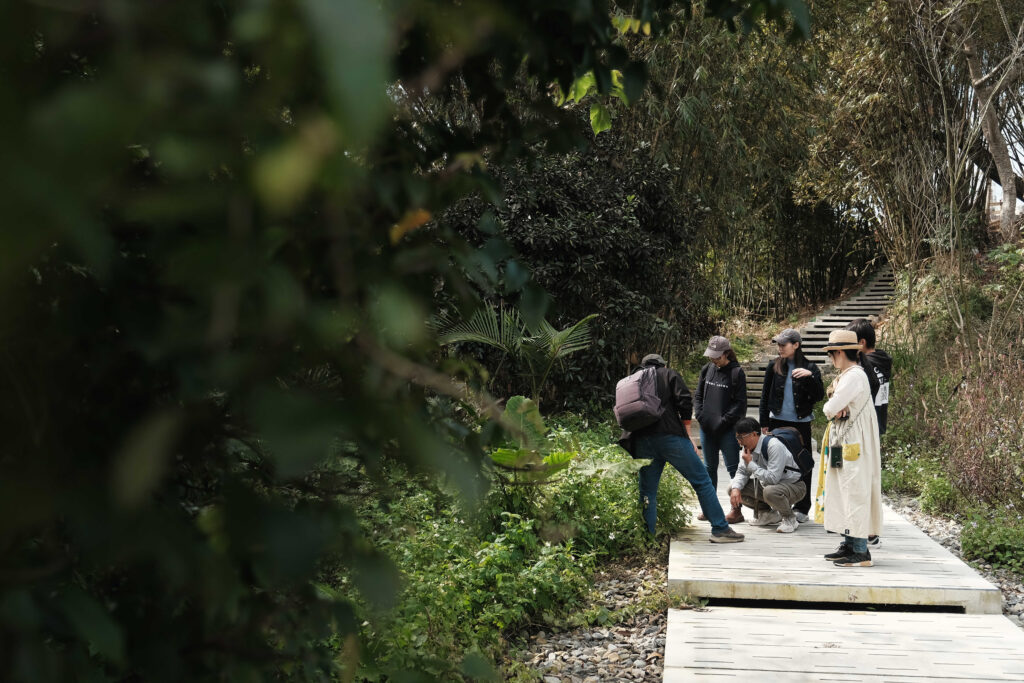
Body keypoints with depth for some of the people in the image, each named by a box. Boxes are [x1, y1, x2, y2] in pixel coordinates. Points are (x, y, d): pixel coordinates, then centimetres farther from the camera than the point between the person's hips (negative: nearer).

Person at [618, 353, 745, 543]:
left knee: (647, 490, 11)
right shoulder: (668, 374, 13)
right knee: (702, 481, 3)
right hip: (670, 435, -4)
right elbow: (684, 401, -1)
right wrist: (687, 434, 4)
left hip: (642, 441, 4)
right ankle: (720, 529, 2)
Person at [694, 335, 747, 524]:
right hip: (707, 429, 6)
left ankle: (736, 509, 4)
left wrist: (723, 421, -15)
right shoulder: (707, 370, 8)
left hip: (728, 430, -6)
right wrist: (700, 415, -1)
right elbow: (698, 395, 14)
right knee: (710, 468, 14)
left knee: (733, 468, -1)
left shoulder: (737, 373, -7)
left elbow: (740, 403, -9)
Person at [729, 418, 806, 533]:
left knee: (770, 492, -41)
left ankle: (790, 519, -10)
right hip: (767, 484, 8)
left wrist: (751, 464, -26)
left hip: (792, 486, -8)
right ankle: (767, 514, 10)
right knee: (733, 487, -5)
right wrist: (736, 488, -13)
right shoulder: (750, 447, -3)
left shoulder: (774, 446, -28)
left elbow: (772, 478, -33)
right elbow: (742, 472, 6)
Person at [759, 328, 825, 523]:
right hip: (778, 421, 2)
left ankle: (802, 508, 12)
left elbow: (819, 396, -6)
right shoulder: (774, 367, 4)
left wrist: (810, 376, -21)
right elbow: (765, 396, 9)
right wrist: (764, 423, 6)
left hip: (801, 423, -1)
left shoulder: (809, 368, -1)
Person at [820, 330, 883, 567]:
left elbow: (830, 409, -21)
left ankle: (860, 552, -4)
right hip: (844, 443, 10)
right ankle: (849, 545, 21)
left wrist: (832, 406, 0)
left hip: (854, 446, -10)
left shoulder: (854, 376, -17)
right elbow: (832, 409, 14)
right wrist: (838, 407, -8)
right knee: (843, 492, 14)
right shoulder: (847, 375, 16)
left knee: (855, 494, -7)